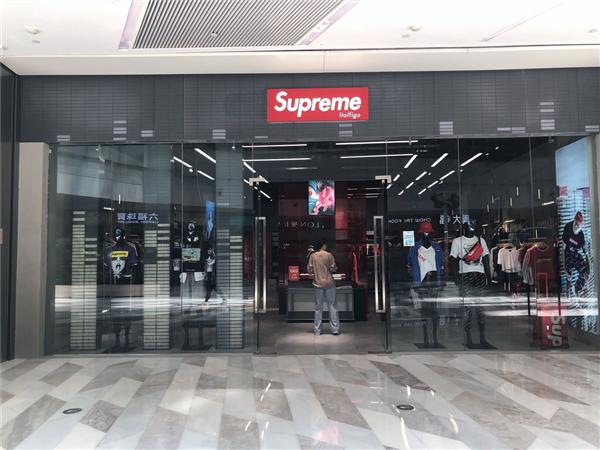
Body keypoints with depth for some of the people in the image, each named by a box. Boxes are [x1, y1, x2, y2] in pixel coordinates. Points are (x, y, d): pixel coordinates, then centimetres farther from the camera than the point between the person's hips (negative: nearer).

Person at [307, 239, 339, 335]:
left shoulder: (312, 256, -1)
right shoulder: (329, 255, -6)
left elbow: (310, 270, 1)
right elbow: (333, 269, -6)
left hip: (318, 284, 2)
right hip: (329, 283, -2)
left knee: (318, 308, 7)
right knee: (332, 306, 5)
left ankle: (317, 331, 9)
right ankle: (335, 329, 6)